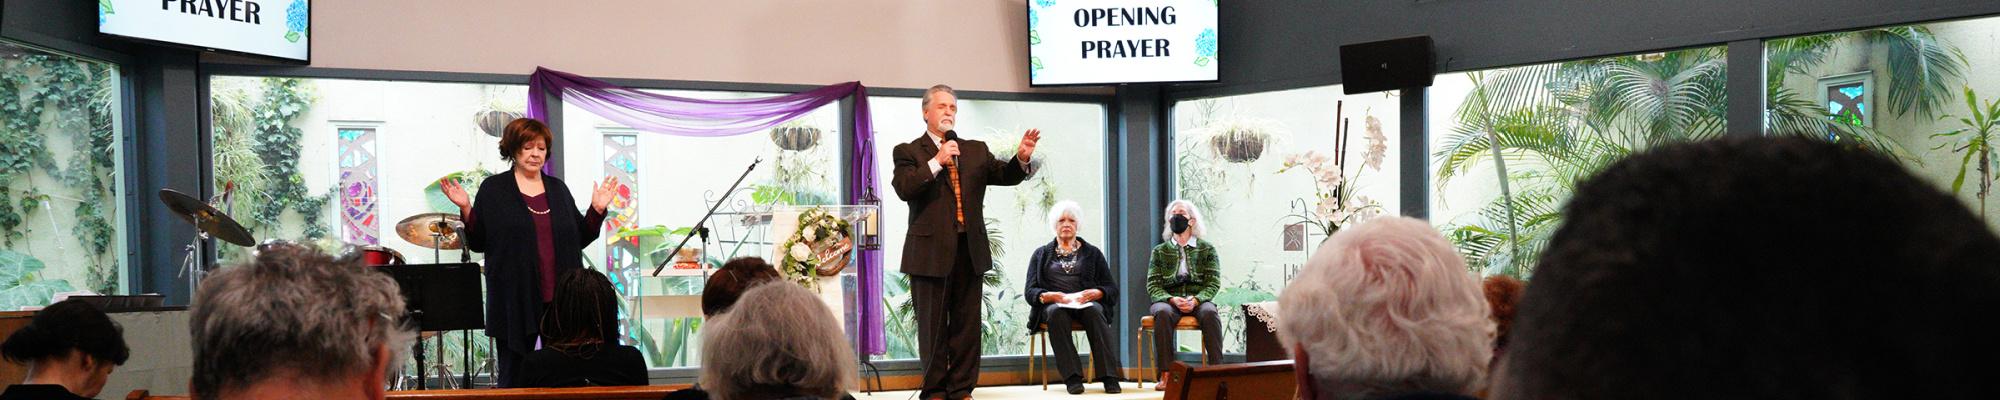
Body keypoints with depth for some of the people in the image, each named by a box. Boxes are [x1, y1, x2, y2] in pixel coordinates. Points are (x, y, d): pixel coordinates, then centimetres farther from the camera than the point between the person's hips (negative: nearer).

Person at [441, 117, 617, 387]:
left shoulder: (558, 188, 13)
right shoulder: (493, 189, 3)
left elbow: (580, 238, 15)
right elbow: (478, 242, 1)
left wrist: (597, 209, 3)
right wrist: (466, 209, -12)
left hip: (560, 297, 3)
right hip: (515, 301, -3)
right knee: (513, 377, 3)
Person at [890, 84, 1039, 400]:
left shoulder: (976, 151, 16)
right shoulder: (909, 152, 3)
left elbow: (1005, 175, 5)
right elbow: (903, 189, -12)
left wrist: (1022, 159, -15)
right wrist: (936, 162, -18)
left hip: (970, 249, 4)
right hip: (931, 250, -3)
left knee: (967, 324, 6)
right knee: (933, 326, 4)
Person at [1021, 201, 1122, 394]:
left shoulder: (1092, 253, 20)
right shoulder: (1041, 254, 20)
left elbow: (1112, 288, 11)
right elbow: (1030, 291, 8)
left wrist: (1094, 293, -13)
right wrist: (1051, 296, -15)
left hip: (1087, 304, 0)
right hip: (1053, 305, 0)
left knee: (1094, 311, -36)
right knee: (1056, 313, -37)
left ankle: (1109, 376, -43)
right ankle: (1072, 377, -44)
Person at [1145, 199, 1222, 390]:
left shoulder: (1207, 249, 13)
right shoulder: (1159, 251, 15)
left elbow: (1213, 283, 3)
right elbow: (1153, 285, 6)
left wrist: (1195, 300, -18)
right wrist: (1172, 299, -16)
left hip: (1198, 300, 0)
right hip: (1168, 300, 0)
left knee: (1209, 313, -35)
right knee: (1162, 313, -35)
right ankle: (1166, 375, -36)